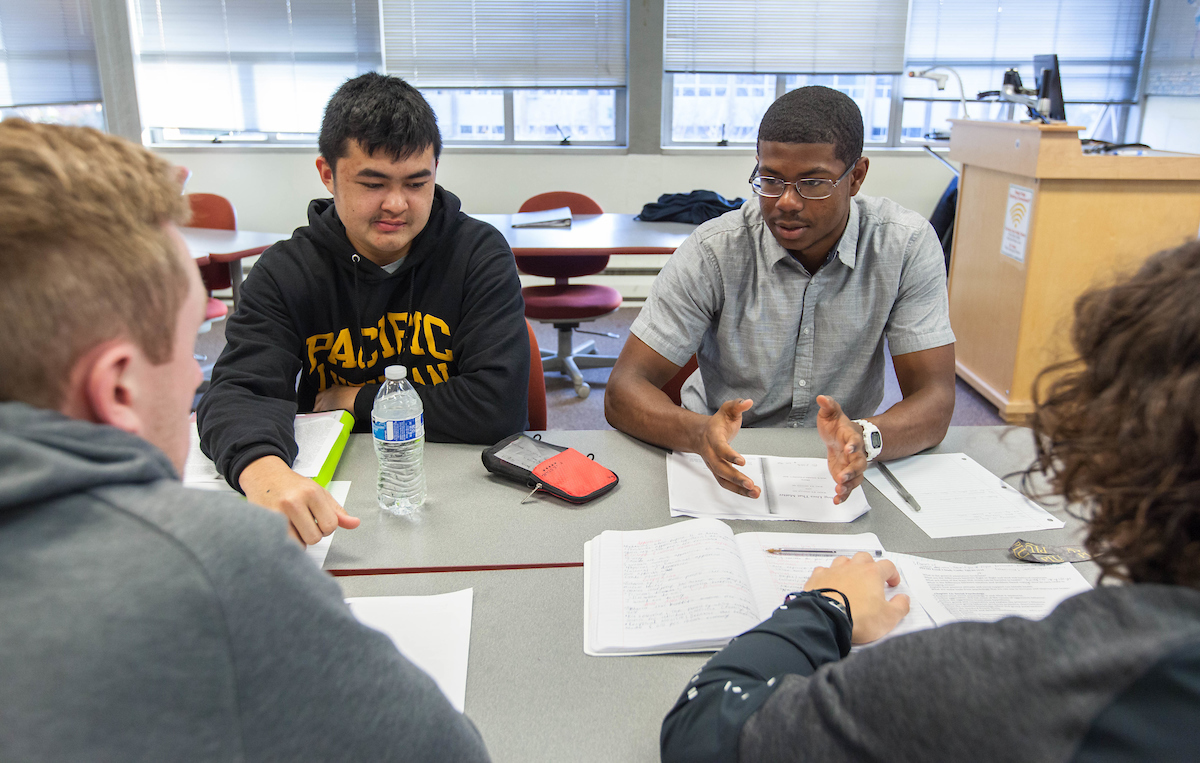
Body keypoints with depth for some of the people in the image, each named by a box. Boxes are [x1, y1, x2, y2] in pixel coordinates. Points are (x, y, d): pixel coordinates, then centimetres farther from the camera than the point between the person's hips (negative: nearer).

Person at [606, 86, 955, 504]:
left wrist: (865, 438, -35)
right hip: (727, 466, 0)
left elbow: (934, 400, -12)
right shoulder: (712, 251, -13)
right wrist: (700, 433, -37)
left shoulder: (907, 245, -10)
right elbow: (623, 392, -15)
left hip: (841, 471, 1)